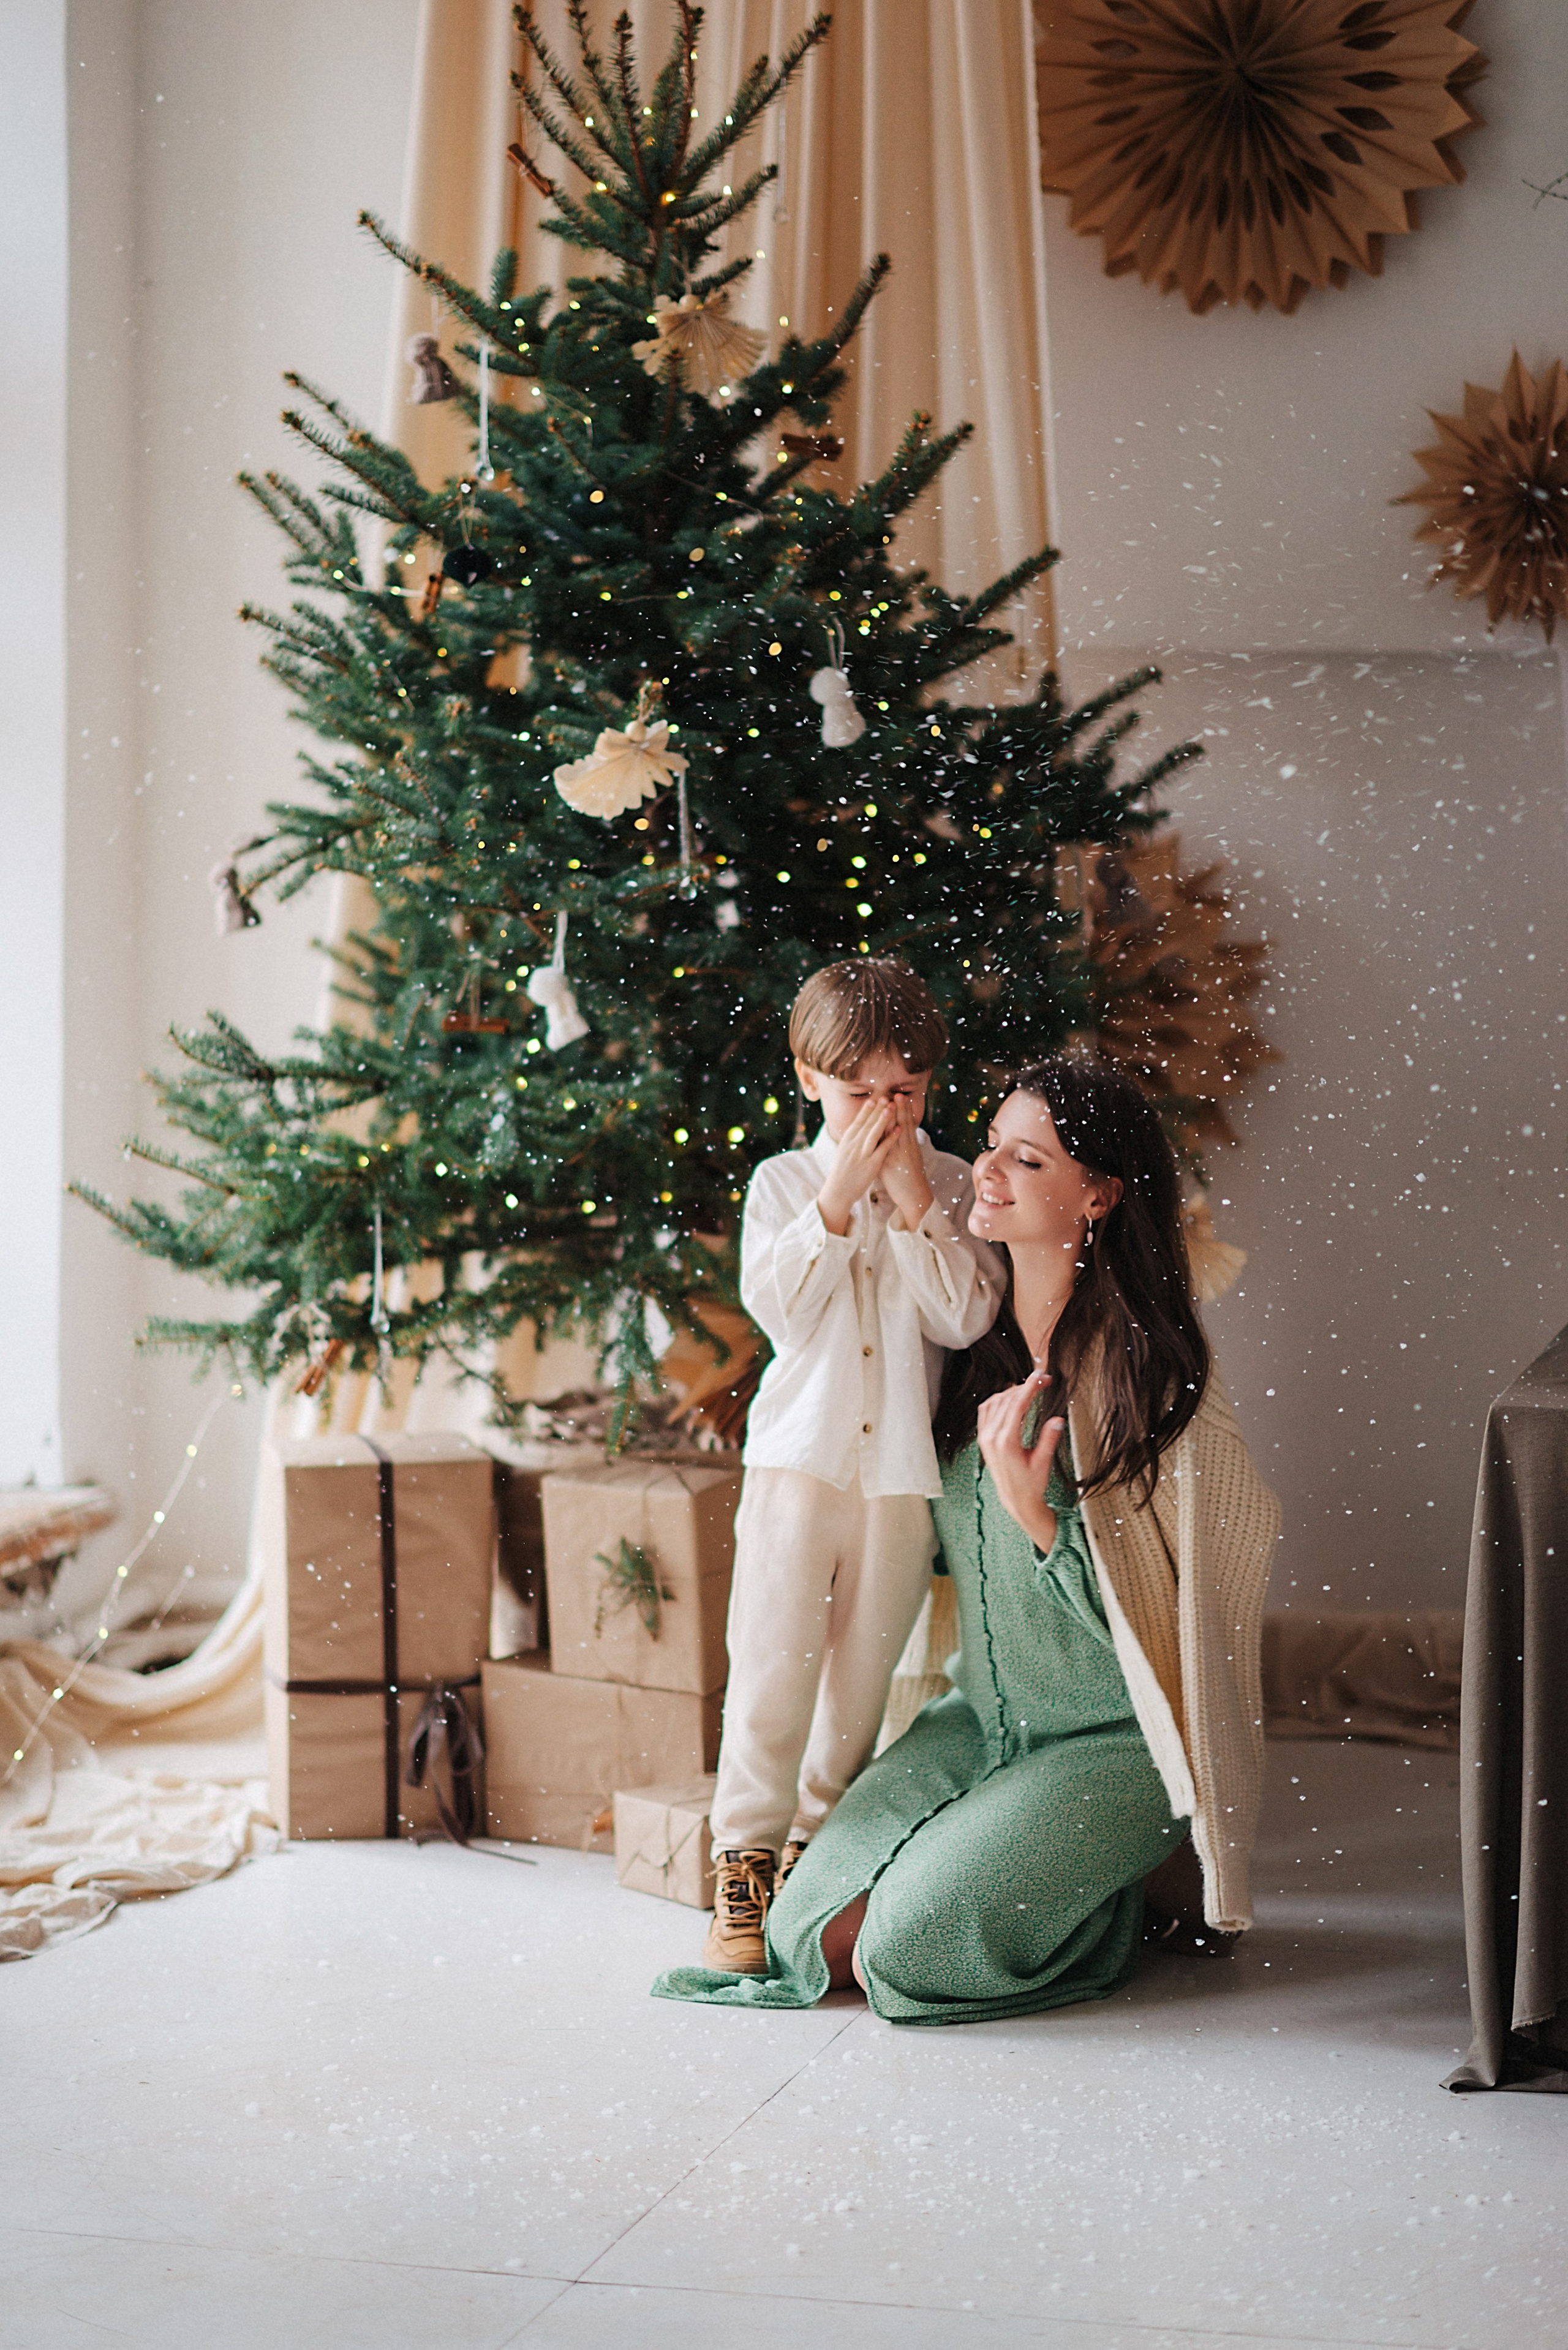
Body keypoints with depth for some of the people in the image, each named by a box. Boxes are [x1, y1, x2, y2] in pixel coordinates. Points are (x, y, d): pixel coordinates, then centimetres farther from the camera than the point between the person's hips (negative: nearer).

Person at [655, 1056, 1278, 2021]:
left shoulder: (1149, 1372, -17)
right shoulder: (973, 1340, 2)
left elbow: (1138, 1616, -17)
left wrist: (1033, 1512, -27)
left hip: (1110, 1743, -6)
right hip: (983, 1716, 6)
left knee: (913, 1944, -21)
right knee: (813, 1930, -8)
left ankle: (1127, 1904, 7)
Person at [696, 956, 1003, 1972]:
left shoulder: (951, 1187, 5)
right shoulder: (784, 1183, 4)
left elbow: (966, 1315, -8)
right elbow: (781, 1309, -10)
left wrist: (910, 1200, -12)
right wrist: (841, 1195, -14)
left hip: (904, 1472, 1)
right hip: (799, 1456, -1)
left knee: (859, 1682, 7)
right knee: (773, 1670, -7)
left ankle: (813, 1860, 21)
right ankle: (744, 1868, 4)